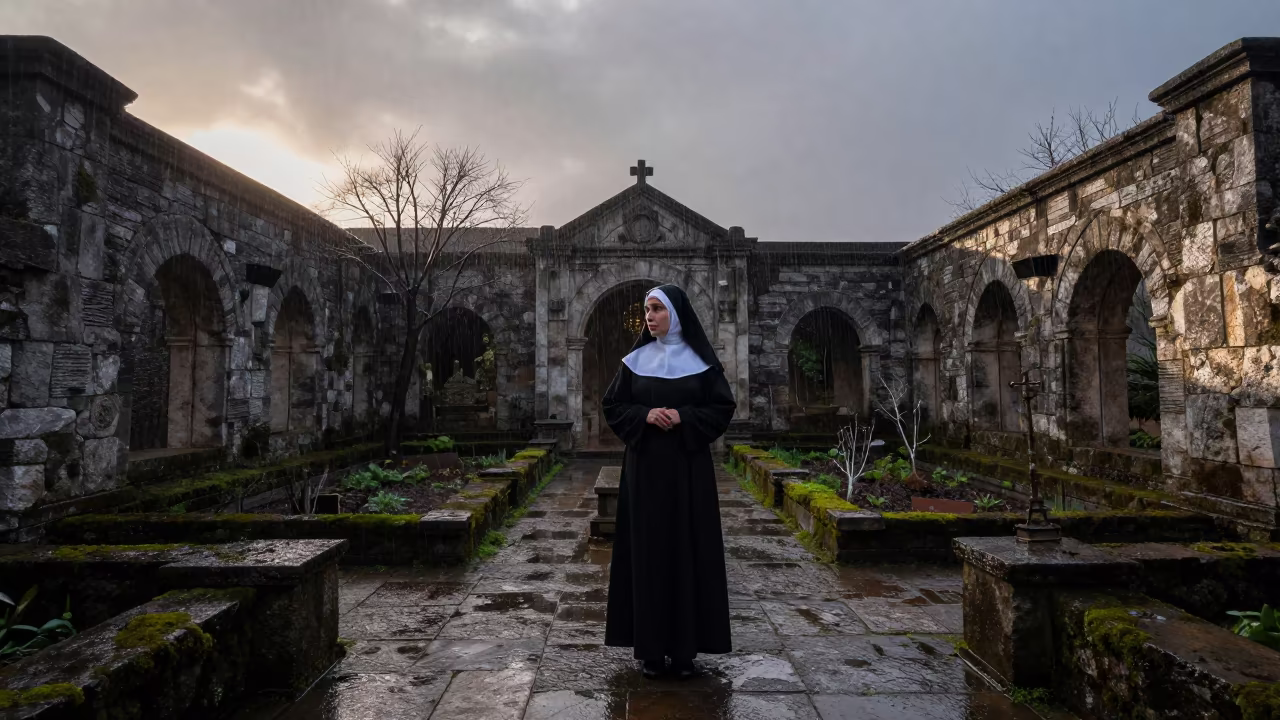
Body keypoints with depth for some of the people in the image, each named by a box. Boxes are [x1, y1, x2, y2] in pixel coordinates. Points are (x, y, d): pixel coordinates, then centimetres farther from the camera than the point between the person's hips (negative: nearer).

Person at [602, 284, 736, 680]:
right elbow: (613, 406, 6)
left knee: (688, 547, 1)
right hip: (645, 465, 1)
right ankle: (652, 647, 13)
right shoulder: (635, 360, 5)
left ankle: (686, 647, 13)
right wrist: (645, 415, -12)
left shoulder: (701, 360, 1)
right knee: (648, 549, 2)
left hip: (689, 467, -1)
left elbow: (723, 407, 0)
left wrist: (684, 418, -15)